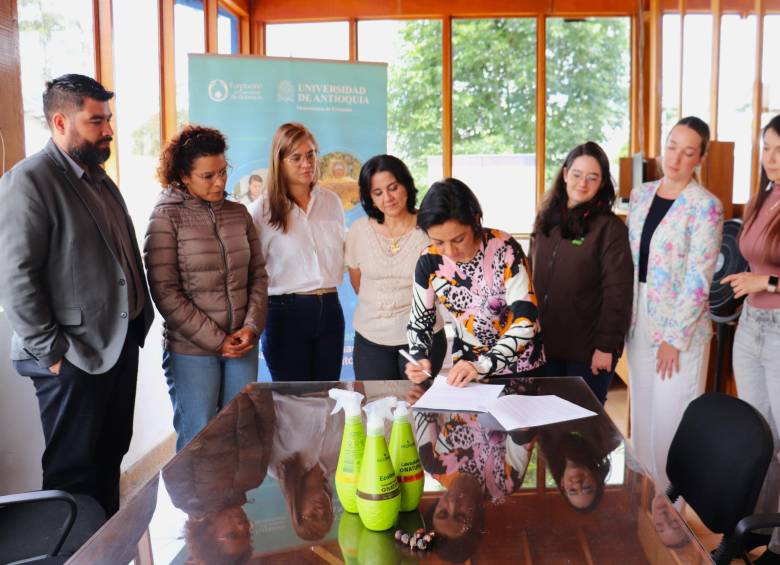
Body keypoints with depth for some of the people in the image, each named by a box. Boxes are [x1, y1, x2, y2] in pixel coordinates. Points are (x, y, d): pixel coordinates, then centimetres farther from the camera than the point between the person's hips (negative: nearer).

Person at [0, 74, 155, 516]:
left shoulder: (101, 180, 14)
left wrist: (140, 321, 9)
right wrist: (51, 352, -17)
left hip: (121, 344, 8)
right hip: (74, 357, -8)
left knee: (111, 457, 19)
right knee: (74, 471, 6)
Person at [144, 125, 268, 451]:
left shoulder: (239, 213, 8)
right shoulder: (167, 217, -6)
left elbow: (258, 275, 11)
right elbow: (165, 293, -11)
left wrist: (252, 327, -4)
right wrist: (216, 341, -12)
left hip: (242, 347, 4)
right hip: (192, 351, -4)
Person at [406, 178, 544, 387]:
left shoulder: (505, 248, -25)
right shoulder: (429, 262, -15)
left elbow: (525, 322, -27)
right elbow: (419, 322, -3)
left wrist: (483, 365, -36)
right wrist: (419, 358, -22)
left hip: (520, 363, -2)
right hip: (467, 363, 2)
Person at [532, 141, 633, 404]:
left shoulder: (609, 227, -11)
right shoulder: (547, 219, 7)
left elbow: (617, 293, -13)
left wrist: (606, 346, -15)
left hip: (587, 350, -5)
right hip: (545, 344, 5)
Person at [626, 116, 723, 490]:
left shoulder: (705, 206, -13)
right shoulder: (640, 195, 6)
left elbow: (699, 279, -16)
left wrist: (674, 337, -17)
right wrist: (626, 314, 8)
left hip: (680, 324, -6)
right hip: (639, 319, 6)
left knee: (673, 416, 2)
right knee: (642, 409, 16)